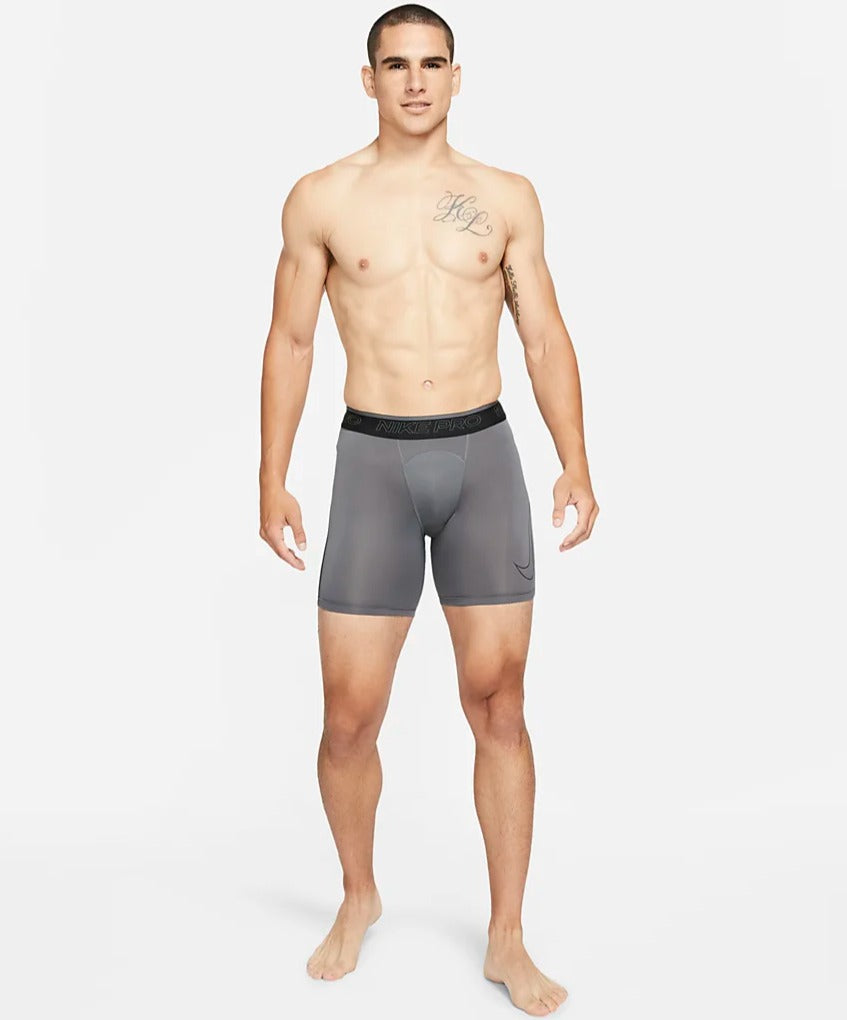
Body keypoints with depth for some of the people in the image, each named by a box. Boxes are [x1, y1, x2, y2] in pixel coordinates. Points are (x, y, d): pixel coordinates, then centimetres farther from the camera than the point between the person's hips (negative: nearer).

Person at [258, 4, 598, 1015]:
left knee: (498, 703, 2)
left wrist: (576, 464, -4)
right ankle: (358, 899, 28)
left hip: (483, 453, 1)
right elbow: (289, 342, 7)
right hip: (374, 459, -1)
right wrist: (272, 479, 2)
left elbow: (545, 336, 7)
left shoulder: (507, 197, 7)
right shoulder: (320, 200, 4)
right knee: (350, 713, 0)